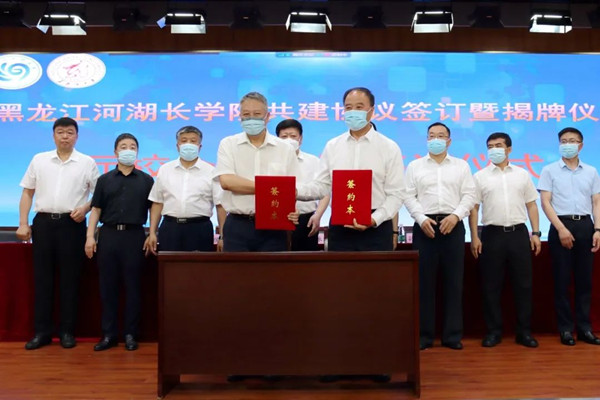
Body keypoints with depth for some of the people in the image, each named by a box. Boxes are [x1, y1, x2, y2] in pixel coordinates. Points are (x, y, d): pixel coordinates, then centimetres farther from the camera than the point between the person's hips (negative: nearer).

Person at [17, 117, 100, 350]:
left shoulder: (87, 162, 3)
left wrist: (85, 208, -13)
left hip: (72, 224, -2)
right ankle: (42, 331, 13)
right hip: (43, 222, 2)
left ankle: (67, 331, 12)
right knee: (42, 278, 5)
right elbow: (27, 193, 10)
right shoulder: (39, 160, 9)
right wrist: (23, 224, 2)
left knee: (69, 279, 3)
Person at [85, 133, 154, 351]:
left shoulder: (146, 180, 8)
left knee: (132, 286, 2)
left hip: (134, 235, -1)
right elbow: (96, 210, 8)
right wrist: (90, 236, -1)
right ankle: (109, 333, 12)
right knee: (108, 285, 4)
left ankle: (130, 333, 10)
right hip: (108, 234, 2)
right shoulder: (104, 179, 11)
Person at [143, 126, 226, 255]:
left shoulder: (211, 172, 2)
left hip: (200, 229, -2)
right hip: (170, 228, 2)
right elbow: (157, 203, 10)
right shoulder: (164, 170, 10)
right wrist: (152, 233, 4)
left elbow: (221, 205, -1)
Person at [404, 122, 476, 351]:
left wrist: (455, 215, -11)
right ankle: (424, 335, 9)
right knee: (424, 282, 1)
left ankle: (452, 335, 11)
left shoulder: (461, 166, 12)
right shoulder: (414, 166, 9)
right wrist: (422, 219, -12)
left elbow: (469, 195, 4)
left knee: (453, 281, 2)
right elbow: (409, 196, 2)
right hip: (424, 225, -1)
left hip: (453, 225, 1)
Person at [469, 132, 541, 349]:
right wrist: (474, 237, -6)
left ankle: (524, 331, 15)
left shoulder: (522, 174, 10)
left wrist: (536, 233, 2)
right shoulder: (480, 176, 5)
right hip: (492, 234, -1)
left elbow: (531, 205, 10)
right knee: (491, 286, 2)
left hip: (518, 233, 1)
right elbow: (474, 208, 2)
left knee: (523, 284, 5)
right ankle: (493, 331, 12)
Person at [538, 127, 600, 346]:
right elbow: (546, 202, -3)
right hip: (561, 226, -3)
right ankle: (566, 328, 8)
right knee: (562, 280, 0)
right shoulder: (549, 170, 3)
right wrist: (561, 229, -13)